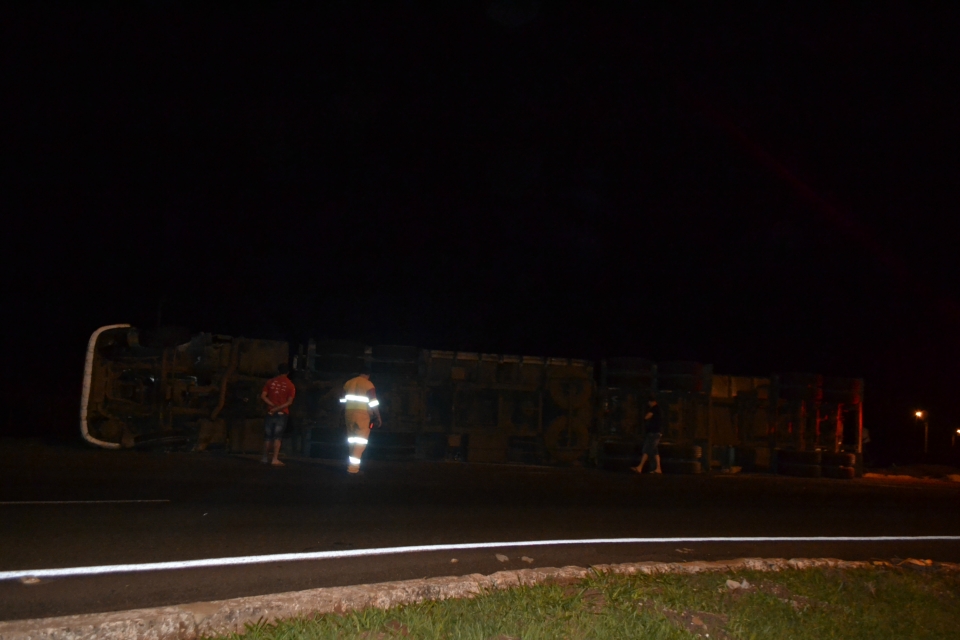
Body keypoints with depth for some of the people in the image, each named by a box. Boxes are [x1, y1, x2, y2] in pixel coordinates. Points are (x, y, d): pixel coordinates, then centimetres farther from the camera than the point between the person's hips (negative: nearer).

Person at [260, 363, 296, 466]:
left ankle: (265, 457, 16)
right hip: (282, 413, -2)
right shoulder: (290, 385, -2)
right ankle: (275, 459, -10)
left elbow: (263, 396, -4)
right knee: (277, 437, -3)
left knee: (268, 436, 11)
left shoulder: (270, 382, 4)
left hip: (270, 412, 2)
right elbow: (289, 402, -11)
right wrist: (279, 408, -12)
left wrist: (273, 405, -6)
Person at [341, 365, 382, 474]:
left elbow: (343, 400, 18)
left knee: (352, 442, 15)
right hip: (362, 415, -6)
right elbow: (373, 403, -12)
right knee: (360, 442, -3)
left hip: (349, 414, 6)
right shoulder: (368, 384, -8)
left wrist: (344, 415, 28)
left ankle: (352, 465, 18)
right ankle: (353, 468, -9)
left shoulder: (348, 383, 12)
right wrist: (378, 417, -6)